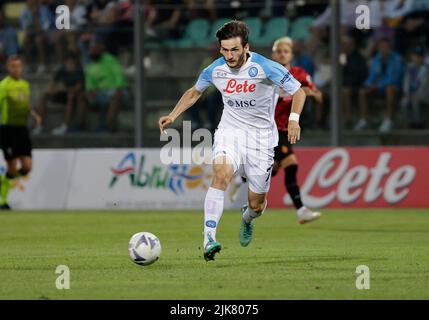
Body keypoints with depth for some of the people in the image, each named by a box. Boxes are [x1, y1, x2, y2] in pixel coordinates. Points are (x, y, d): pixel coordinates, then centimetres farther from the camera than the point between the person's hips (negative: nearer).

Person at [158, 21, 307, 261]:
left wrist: (294, 119, -22)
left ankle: (248, 219, 46)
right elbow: (195, 92, 16)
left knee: (257, 204, 5)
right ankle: (209, 239, -38)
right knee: (221, 174, -31)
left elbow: (298, 92, -6)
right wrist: (173, 115, 4)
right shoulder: (215, 70, -5)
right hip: (230, 131, 1)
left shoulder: (265, 68, -16)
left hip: (261, 136, -1)